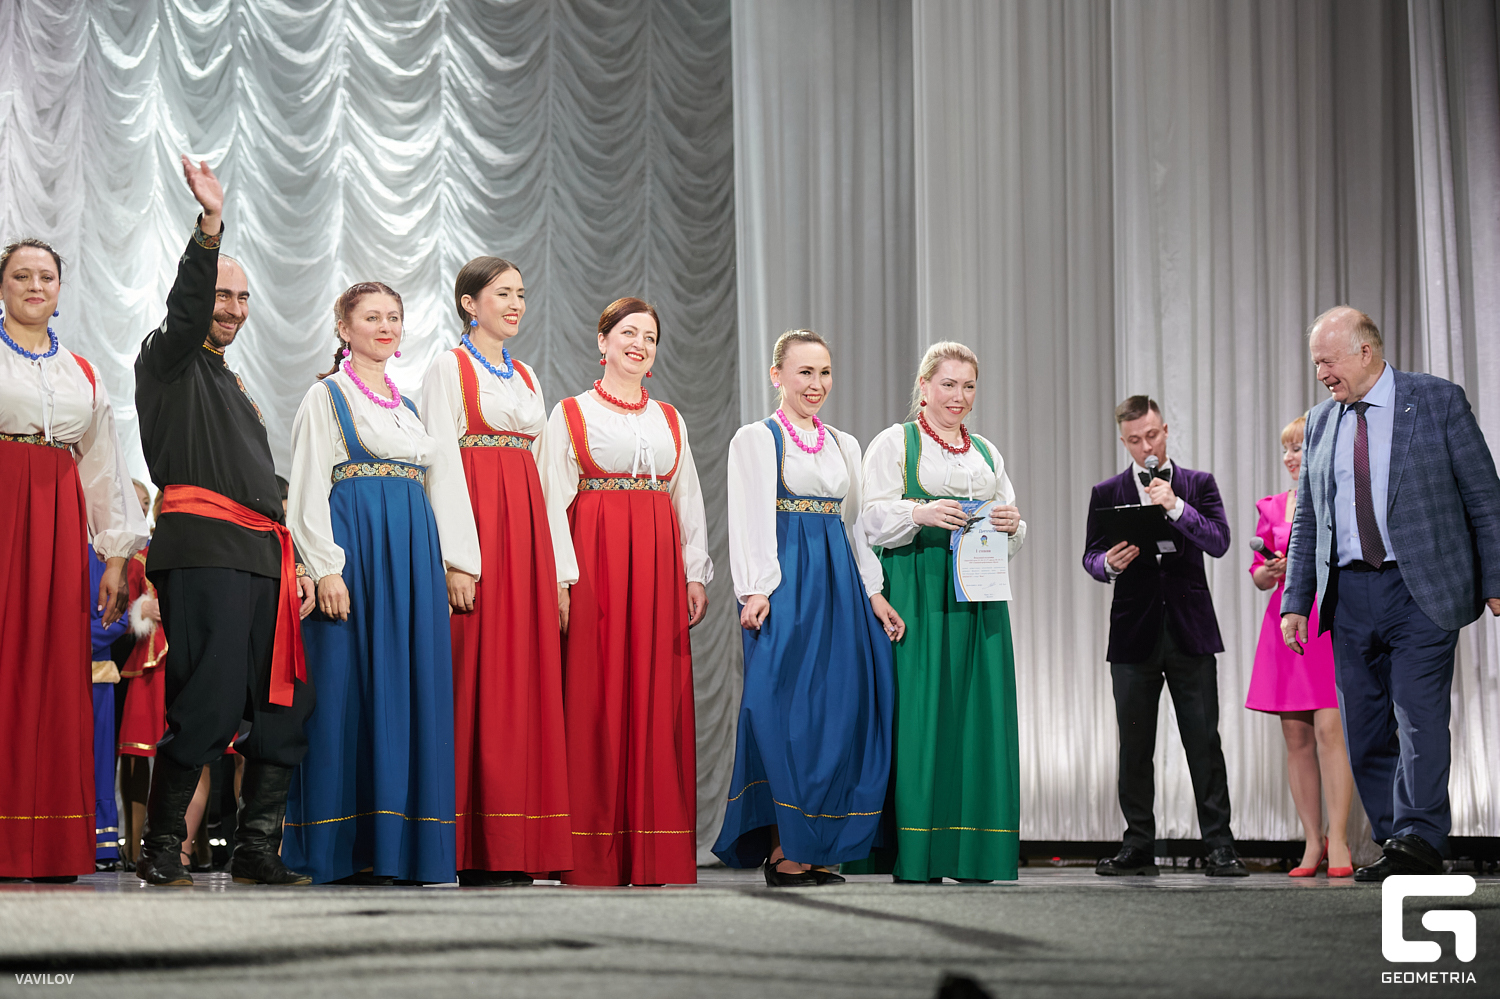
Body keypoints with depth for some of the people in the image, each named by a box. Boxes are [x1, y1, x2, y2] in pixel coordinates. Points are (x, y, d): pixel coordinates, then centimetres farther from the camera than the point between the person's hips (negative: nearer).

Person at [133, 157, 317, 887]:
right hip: (201, 550, -8)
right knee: (210, 705, -14)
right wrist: (209, 228, -28)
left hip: (261, 553, 8)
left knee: (287, 703, 2)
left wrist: (292, 564, 23)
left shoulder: (234, 387, 29)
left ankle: (256, 848, 8)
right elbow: (185, 310, -14)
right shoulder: (170, 362, 8)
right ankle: (161, 849, -4)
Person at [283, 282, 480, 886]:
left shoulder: (409, 406, 22)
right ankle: (348, 849, -5)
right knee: (351, 692, -7)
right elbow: (308, 490, -4)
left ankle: (406, 845, 3)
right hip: (355, 551, -6)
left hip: (414, 555, 6)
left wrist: (457, 564, 10)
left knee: (413, 691, 1)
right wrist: (327, 569, -15)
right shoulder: (327, 396, 4)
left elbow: (440, 487, 20)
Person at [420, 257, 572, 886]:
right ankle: (472, 850, -7)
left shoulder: (527, 377, 21)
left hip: (526, 524, 6)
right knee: (475, 665, -9)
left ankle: (513, 846, 4)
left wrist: (548, 552, 11)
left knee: (522, 668, 2)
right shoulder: (448, 367, 2)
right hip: (474, 518, -6)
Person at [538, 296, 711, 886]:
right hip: (595, 560, -4)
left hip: (658, 563, 4)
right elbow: (555, 500, -2)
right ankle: (592, 858, -3)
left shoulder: (669, 419, 17)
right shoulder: (571, 414, 5)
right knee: (595, 698, -6)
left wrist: (696, 574, 7)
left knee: (656, 699, 0)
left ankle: (655, 857, 3)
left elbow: (689, 501, 16)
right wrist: (562, 577, -11)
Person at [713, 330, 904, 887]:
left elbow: (857, 523, 18)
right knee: (786, 710, -9)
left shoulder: (844, 445, 19)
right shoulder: (755, 438, 2)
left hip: (839, 585, 6)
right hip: (786, 585, -6)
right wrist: (755, 590, -17)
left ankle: (816, 850, 5)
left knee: (838, 709, 1)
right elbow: (750, 521, -6)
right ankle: (784, 848, -4)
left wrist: (873, 592, 8)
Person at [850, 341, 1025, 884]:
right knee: (918, 711, -10)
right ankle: (914, 855, -9)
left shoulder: (987, 452, 21)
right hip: (916, 592, -5)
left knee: (976, 711, -2)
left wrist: (1011, 526, -2)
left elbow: (1011, 539, 20)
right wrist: (920, 514, -20)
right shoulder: (894, 442, 7)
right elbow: (873, 520, -3)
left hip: (977, 594, 5)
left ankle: (970, 853, 2)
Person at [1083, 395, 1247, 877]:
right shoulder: (1107, 493, 11)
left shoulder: (1198, 484, 8)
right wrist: (1109, 563, -15)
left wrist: (1176, 506, -16)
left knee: (1204, 742, -3)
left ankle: (1219, 846, -1)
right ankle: (1138, 847, 11)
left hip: (1190, 631, -1)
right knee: (1134, 746, 4)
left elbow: (1218, 542, -4)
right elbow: (1091, 556, 7)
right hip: (1134, 633, 1)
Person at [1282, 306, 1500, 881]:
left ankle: (1419, 840, -9)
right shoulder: (1321, 422, 13)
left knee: (1418, 714, -13)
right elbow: (1308, 522, 17)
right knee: (1363, 729, 5)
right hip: (1349, 593, 5)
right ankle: (1393, 844, 13)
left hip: (1421, 589, -5)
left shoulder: (1439, 401, -1)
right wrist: (1295, 602, 11)